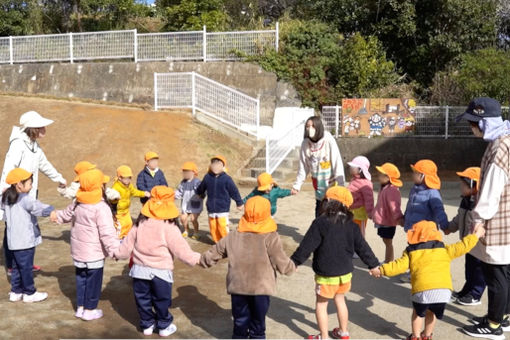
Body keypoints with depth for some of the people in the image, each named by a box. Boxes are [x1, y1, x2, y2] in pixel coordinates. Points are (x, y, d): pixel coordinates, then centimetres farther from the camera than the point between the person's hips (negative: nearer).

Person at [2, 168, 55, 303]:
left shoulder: (6, 198, 6)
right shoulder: (26, 199, -19)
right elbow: (40, 208, -30)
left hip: (13, 241, 8)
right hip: (25, 241, -8)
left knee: (16, 266, 18)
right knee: (26, 267, 4)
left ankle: (16, 292, 27)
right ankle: (29, 293, 15)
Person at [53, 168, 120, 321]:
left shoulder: (77, 204, 2)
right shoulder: (101, 208, -23)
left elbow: (67, 214, 24)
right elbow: (107, 233, -29)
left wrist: (57, 216, 46)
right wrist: (115, 249, -28)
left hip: (78, 251, 7)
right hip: (94, 254, -7)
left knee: (81, 278, 20)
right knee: (93, 281, 7)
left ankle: (80, 307, 31)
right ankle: (89, 310, 17)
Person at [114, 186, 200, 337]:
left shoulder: (140, 223, -3)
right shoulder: (169, 227, -18)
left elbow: (128, 244, 7)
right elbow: (181, 250, -15)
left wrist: (117, 254, 25)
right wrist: (197, 258, -3)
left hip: (140, 269, 4)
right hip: (161, 272, -4)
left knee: (143, 299, 18)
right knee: (161, 301, 12)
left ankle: (147, 324, 30)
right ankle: (164, 326, 25)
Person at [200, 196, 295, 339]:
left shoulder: (233, 236, -1)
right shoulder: (271, 237, -12)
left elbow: (212, 254, 8)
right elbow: (282, 264, -10)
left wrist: (201, 260, 29)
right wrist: (292, 267, 13)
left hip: (238, 287, 3)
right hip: (261, 288, -2)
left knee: (240, 321, 17)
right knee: (257, 323, 13)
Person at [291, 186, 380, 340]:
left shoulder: (320, 223, -19)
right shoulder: (351, 225, -2)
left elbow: (307, 245, -17)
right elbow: (362, 247, 4)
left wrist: (295, 261, -7)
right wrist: (373, 264, 16)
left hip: (326, 274, -6)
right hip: (345, 272, 6)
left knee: (321, 304, 10)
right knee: (340, 300, 24)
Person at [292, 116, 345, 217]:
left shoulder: (328, 141, -19)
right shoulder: (305, 143, -7)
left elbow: (337, 163, -19)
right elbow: (303, 167, 2)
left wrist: (340, 185, -22)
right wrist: (297, 185, 4)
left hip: (331, 183, -4)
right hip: (318, 185, 4)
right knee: (319, 212, 13)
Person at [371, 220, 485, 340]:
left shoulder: (411, 252, 14)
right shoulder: (444, 250, 18)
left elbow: (398, 266, 7)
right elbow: (462, 247, 23)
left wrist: (381, 270, 17)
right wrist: (476, 235, 38)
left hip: (422, 290, -1)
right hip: (443, 290, 2)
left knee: (418, 312, 28)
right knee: (431, 312, 29)